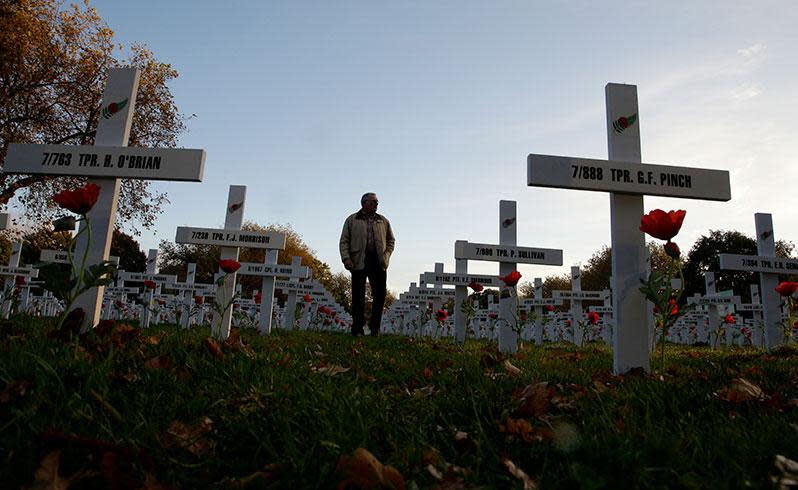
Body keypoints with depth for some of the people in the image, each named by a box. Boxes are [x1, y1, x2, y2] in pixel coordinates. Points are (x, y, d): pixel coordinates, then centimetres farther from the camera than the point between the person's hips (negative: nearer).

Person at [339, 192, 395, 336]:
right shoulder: (352, 220, 8)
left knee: (380, 295, 1)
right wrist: (346, 258, -9)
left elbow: (391, 240, 19)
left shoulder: (383, 221, 16)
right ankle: (357, 329, 6)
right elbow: (344, 241, 4)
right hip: (359, 262, -2)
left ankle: (374, 327, 14)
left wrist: (386, 256, 4)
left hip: (378, 263, 3)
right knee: (358, 296, 0)